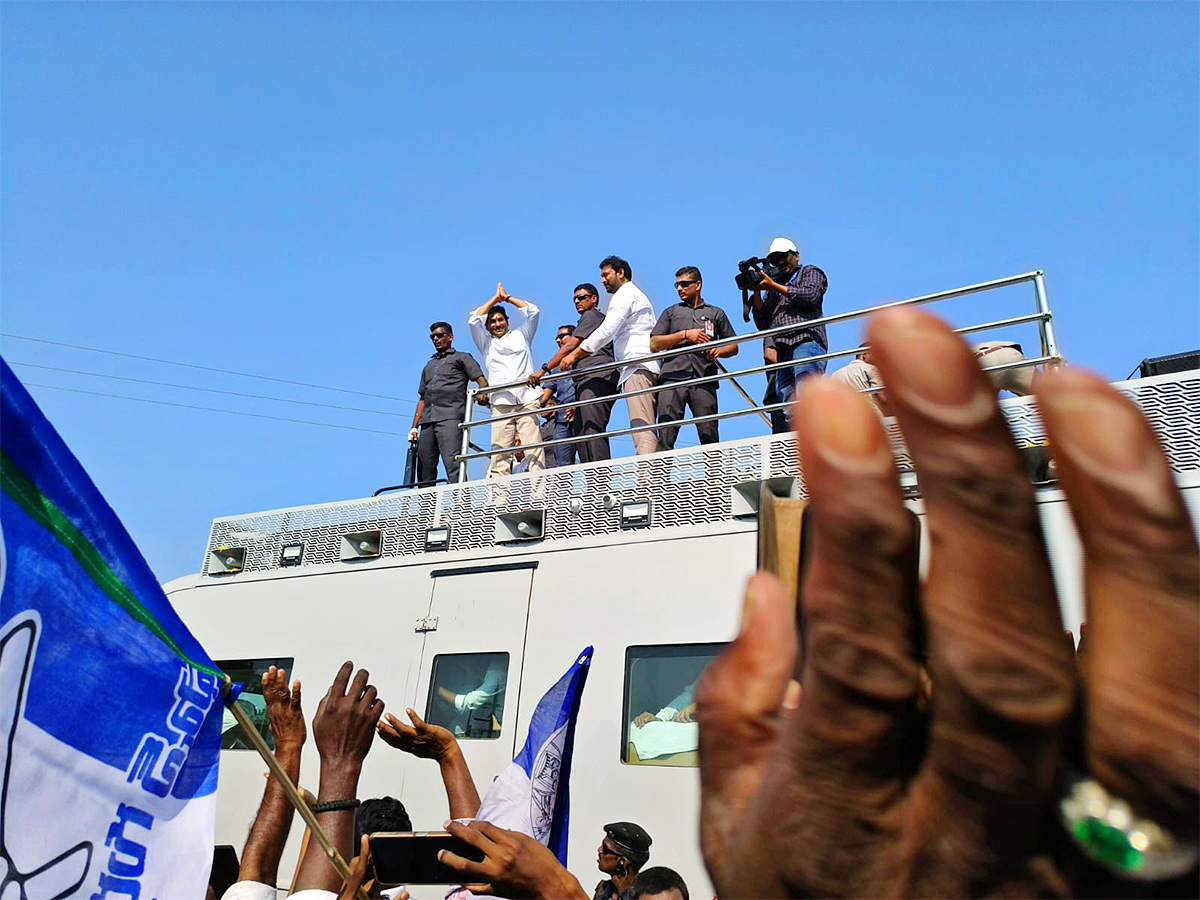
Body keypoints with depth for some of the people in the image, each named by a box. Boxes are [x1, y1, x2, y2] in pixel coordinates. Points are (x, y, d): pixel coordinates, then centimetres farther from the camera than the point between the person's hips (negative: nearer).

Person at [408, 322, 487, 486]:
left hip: (450, 418, -6)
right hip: (427, 422, 6)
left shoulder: (462, 357, 16)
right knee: (424, 473, -2)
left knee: (453, 464, -22)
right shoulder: (429, 366, 33)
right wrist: (414, 427, 18)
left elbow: (480, 379, 2)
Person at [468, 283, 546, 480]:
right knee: (499, 451, -12)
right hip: (501, 402, 1)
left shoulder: (521, 335, 25)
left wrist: (507, 298, 23)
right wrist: (495, 298, 19)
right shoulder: (486, 343, 26)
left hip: (527, 399, -1)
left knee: (533, 446, -15)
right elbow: (474, 321, 14)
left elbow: (532, 312, 17)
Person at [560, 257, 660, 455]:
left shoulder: (624, 294, 2)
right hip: (650, 368, 10)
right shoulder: (638, 296, 33)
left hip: (637, 367, -10)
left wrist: (574, 355, -7)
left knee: (642, 430, -23)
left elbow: (606, 331, -10)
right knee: (647, 429, 0)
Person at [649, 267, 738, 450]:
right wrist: (685, 334, 1)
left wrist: (718, 351, -1)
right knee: (665, 437, -12)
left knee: (709, 437, -7)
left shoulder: (716, 313, 23)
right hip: (673, 376, 0)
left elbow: (734, 347, 22)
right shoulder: (671, 312, 23)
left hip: (704, 379, 0)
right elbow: (654, 345, 11)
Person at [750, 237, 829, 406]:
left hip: (806, 342, -5)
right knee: (787, 402, -7)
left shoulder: (810, 272, 20)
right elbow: (763, 324, 20)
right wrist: (757, 292, 10)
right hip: (783, 351, 5)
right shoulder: (773, 290, 31)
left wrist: (774, 286, 1)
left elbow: (811, 295, -3)